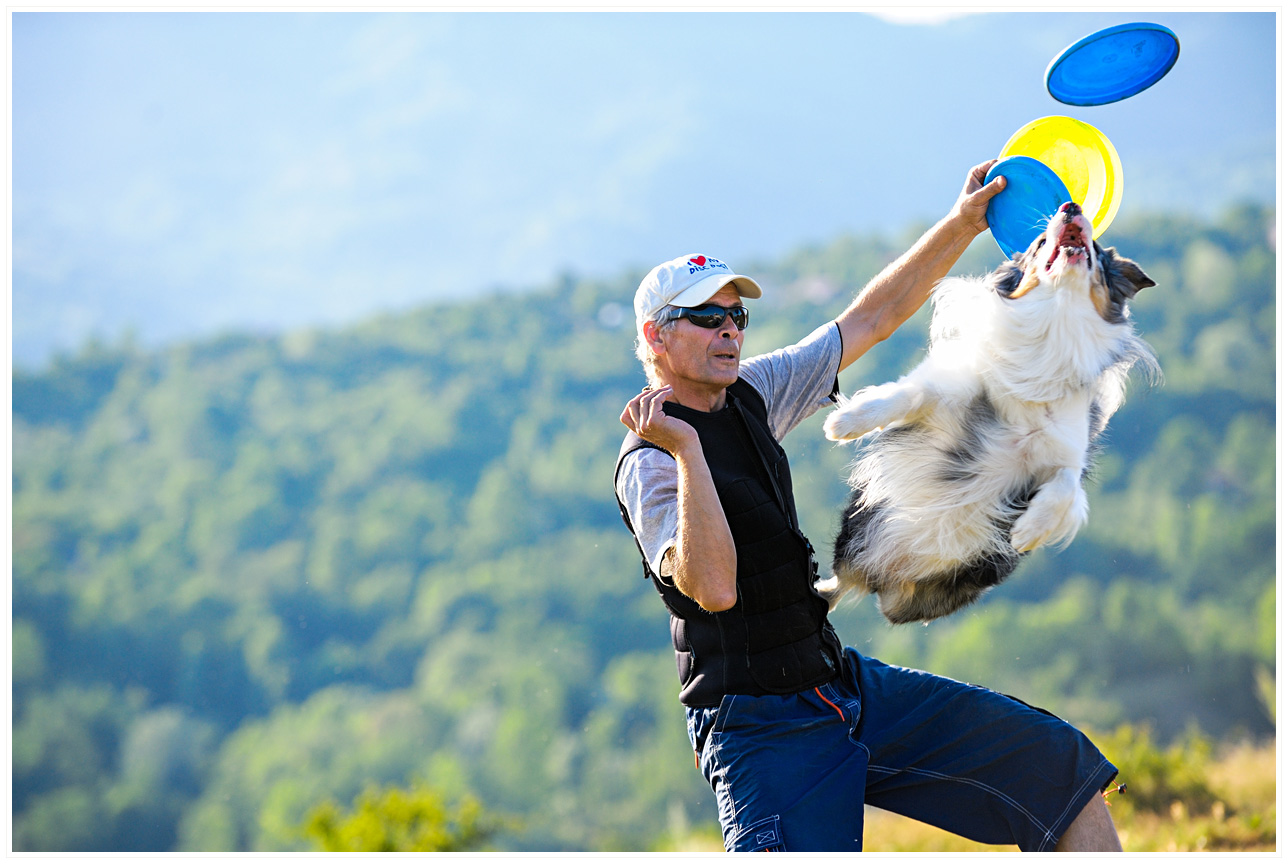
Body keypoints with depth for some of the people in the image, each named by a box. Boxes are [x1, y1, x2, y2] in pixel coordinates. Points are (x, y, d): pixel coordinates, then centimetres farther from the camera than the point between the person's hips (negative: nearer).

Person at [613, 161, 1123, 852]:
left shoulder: (752, 394, 9)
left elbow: (872, 319, 16)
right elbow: (714, 587, -29)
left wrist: (962, 224, 9)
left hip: (846, 685, 8)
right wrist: (685, 450, -32)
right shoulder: (649, 465, -14)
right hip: (765, 734, -8)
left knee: (1059, 764, 1)